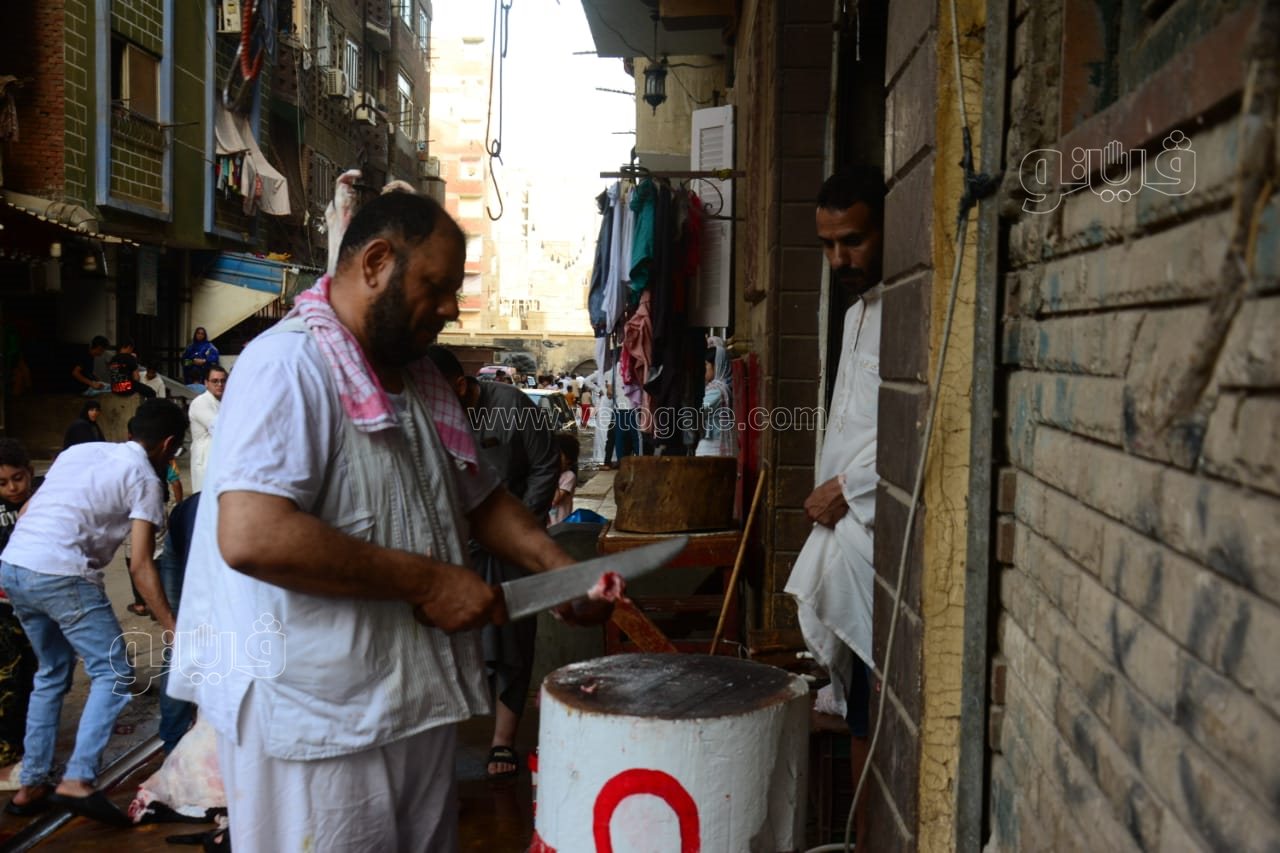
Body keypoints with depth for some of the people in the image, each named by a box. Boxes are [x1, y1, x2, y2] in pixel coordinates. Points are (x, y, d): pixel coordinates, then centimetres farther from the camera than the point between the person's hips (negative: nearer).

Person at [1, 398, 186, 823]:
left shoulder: (80, 450, 21)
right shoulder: (144, 478, 0)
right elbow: (140, 566, -7)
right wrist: (173, 629, -6)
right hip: (61, 576, -8)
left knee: (52, 673, 21)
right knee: (113, 673, -1)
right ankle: (77, 781, -14)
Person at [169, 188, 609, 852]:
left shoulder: (421, 380, 12)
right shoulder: (288, 365, -17)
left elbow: (479, 498, 22)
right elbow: (251, 537, -30)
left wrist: (556, 565, 4)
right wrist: (426, 580, -22)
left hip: (417, 701, 9)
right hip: (316, 721, -9)